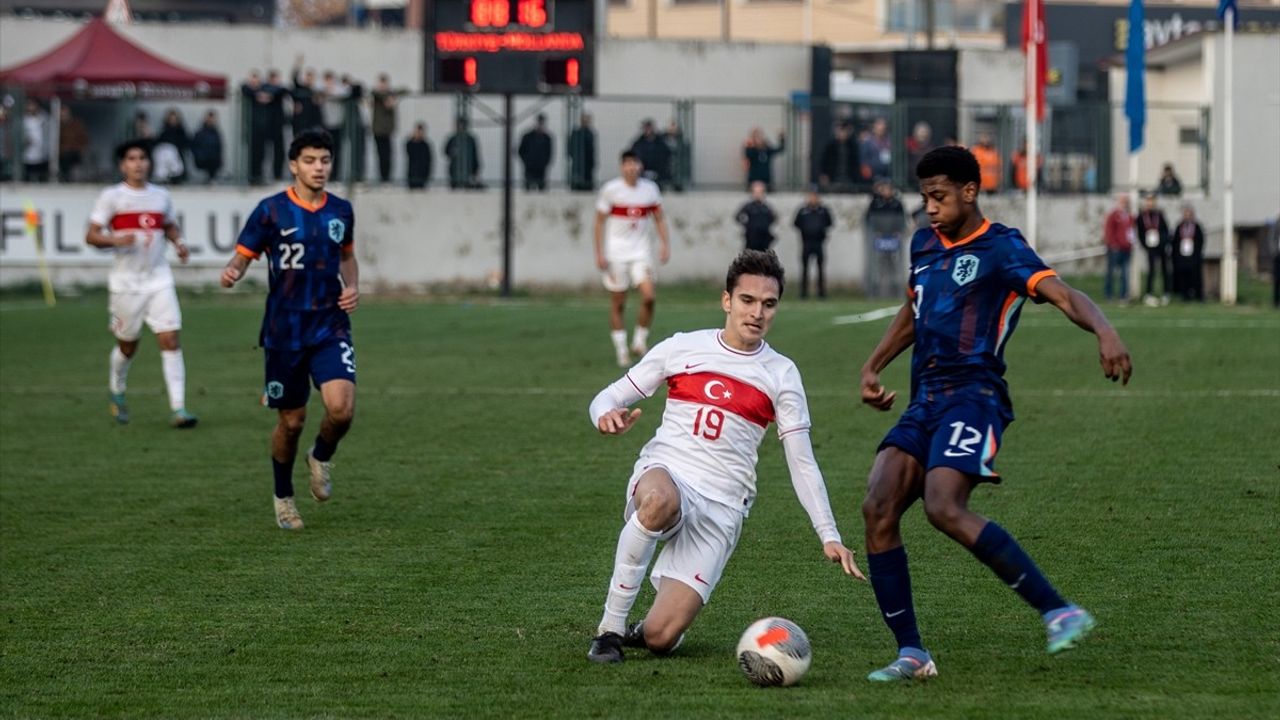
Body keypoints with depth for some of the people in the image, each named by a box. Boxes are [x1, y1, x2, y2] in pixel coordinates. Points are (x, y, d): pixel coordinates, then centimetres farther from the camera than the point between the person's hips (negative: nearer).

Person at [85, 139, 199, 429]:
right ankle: (117, 392, 39)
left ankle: (178, 408, -13)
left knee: (170, 340, -10)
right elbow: (91, 235, -6)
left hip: (159, 280, 2)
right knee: (128, 344, 10)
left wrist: (178, 242, 4)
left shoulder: (161, 196, 8)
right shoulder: (112, 196, -4)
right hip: (126, 282, -2)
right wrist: (115, 240, -25)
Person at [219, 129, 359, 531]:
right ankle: (283, 497, 30)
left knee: (341, 408, -19)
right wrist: (231, 273, -28)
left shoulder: (340, 211, 6)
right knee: (291, 421, 6)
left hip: (331, 328, 2)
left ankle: (321, 459, 15)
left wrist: (352, 287, 3)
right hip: (285, 330, -2)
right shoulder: (272, 210, -6)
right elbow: (242, 256, -5)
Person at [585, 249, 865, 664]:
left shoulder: (781, 374, 8)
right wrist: (606, 415, -14)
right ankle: (610, 627, -25)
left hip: (720, 508, 0)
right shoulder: (682, 348, 8)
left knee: (660, 639, -16)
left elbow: (802, 465, 9)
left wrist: (829, 535, -2)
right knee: (661, 500, -42)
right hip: (662, 474, 0)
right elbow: (609, 397, 12)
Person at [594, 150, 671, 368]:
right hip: (616, 252, -2)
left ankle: (640, 342, 2)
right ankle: (620, 350, 11)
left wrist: (665, 245, 2)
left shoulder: (650, 189, 4)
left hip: (641, 252, 2)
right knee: (618, 303, 2)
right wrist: (599, 253, -7)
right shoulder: (611, 189, -5)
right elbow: (600, 222, -1)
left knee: (649, 296, -15)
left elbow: (659, 219, 13)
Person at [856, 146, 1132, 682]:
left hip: (973, 395, -7)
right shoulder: (924, 246, 20)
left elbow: (1064, 296, -18)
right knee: (877, 509, -11)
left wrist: (1104, 331, -38)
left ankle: (1059, 612, -23)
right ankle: (911, 654, -6)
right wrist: (872, 368, 26)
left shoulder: (1001, 249, -4)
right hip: (924, 401, 7)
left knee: (944, 509, -28)